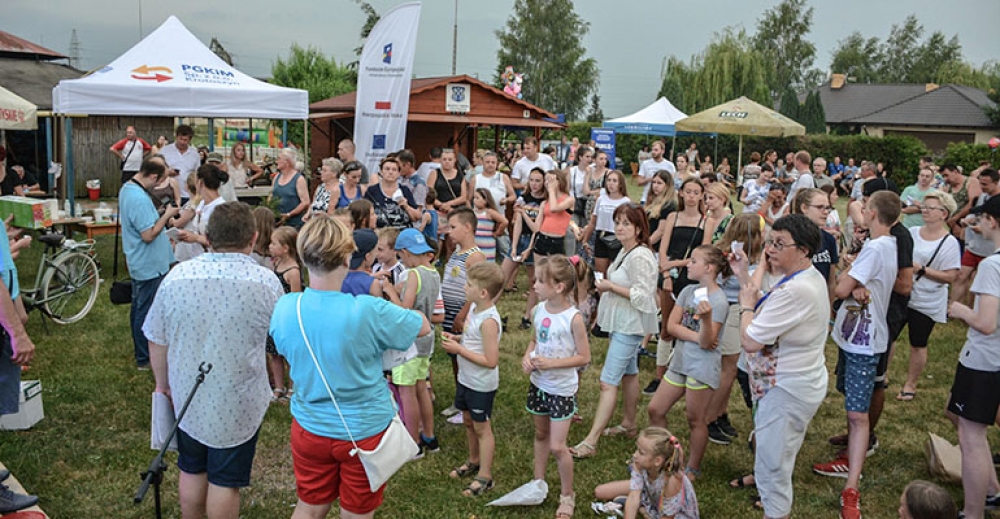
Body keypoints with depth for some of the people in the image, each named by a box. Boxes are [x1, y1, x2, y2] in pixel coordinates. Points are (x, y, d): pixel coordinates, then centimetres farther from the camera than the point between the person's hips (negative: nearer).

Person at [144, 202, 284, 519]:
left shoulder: (177, 276, -9)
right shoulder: (266, 282, -17)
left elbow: (157, 340, 0)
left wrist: (163, 383, 15)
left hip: (187, 397, 3)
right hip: (239, 402, -3)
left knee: (192, 470, 22)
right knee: (225, 480, 11)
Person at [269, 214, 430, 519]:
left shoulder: (284, 308, -14)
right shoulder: (370, 311, -27)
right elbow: (424, 327, -9)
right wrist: (384, 298, 7)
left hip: (310, 428, 4)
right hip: (365, 431, -3)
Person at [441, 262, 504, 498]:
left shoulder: (489, 321, -29)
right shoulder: (474, 308, -2)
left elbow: (491, 361, -30)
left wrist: (459, 349, -26)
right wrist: (456, 338, -4)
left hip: (482, 385, -8)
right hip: (465, 379, 8)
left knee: (481, 427, 6)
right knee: (468, 421, 23)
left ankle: (485, 477, 22)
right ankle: (474, 461, 44)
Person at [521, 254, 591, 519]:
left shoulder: (574, 318, -22)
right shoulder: (539, 310, -5)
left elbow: (584, 357, -16)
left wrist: (552, 363, -24)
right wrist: (527, 356, -9)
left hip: (562, 389, -6)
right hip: (538, 383, 6)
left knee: (557, 446, 0)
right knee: (541, 435, 22)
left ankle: (567, 494, 23)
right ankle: (538, 483, 41)